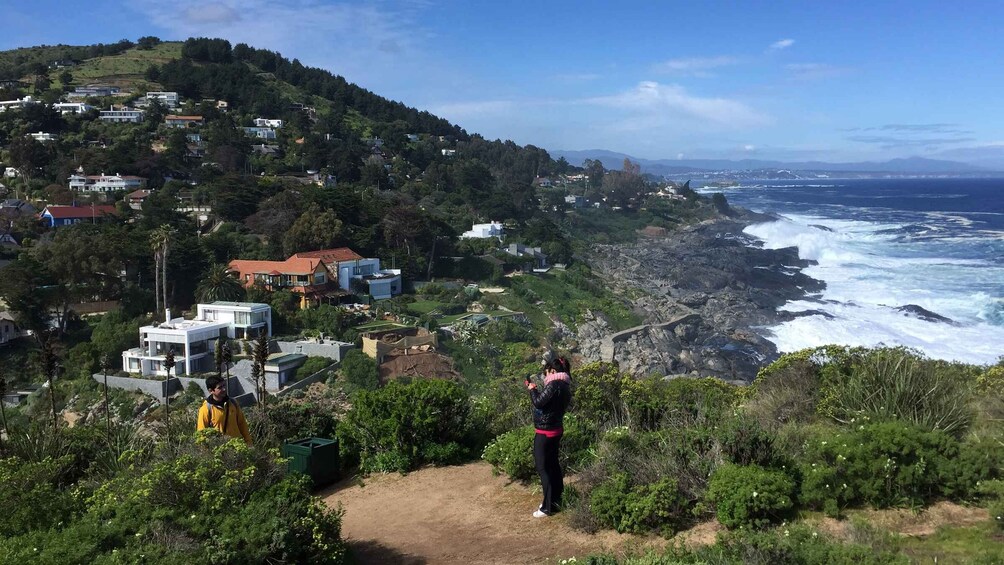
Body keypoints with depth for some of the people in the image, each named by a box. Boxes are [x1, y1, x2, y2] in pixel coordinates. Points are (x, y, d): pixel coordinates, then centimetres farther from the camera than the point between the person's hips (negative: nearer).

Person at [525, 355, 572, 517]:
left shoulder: (554, 384, -23)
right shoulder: (563, 384, 7)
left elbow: (538, 402, -25)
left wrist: (532, 389, -9)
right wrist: (534, 389, 8)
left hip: (545, 433, -10)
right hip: (555, 430, 10)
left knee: (543, 468, -2)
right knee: (553, 464, 19)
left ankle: (548, 507, 3)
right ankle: (556, 499, 30)